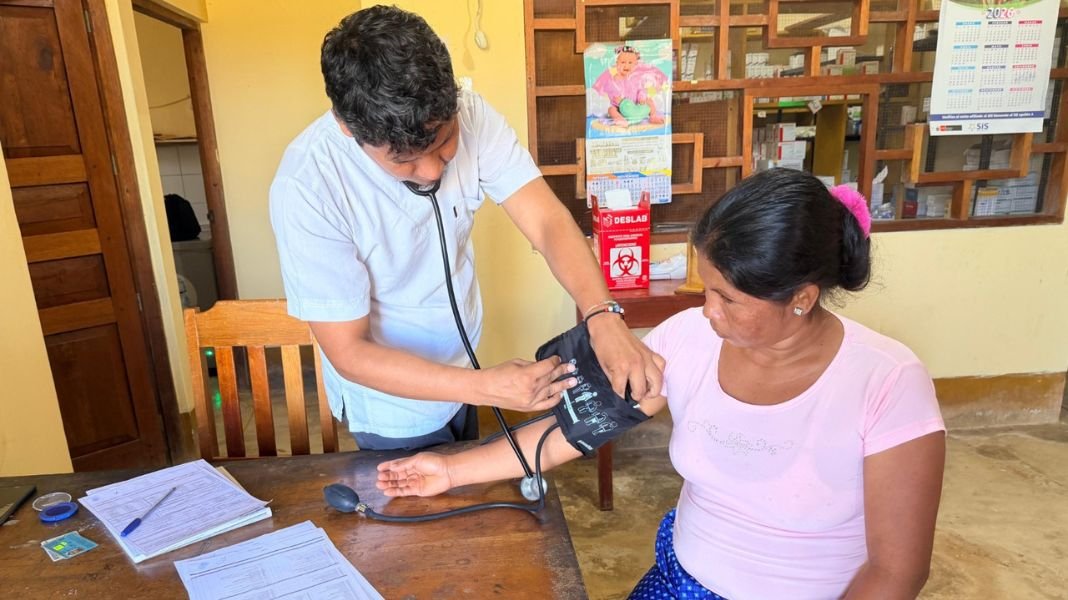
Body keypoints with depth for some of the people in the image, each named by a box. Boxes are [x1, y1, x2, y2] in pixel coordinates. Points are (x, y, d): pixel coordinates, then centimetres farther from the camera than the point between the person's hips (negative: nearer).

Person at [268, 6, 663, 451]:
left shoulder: (469, 116, -20)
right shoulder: (305, 188, -32)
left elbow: (547, 220, -23)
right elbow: (349, 352, -27)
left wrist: (603, 316, -41)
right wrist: (486, 387, -36)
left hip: (458, 369, 5)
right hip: (393, 405, -4)